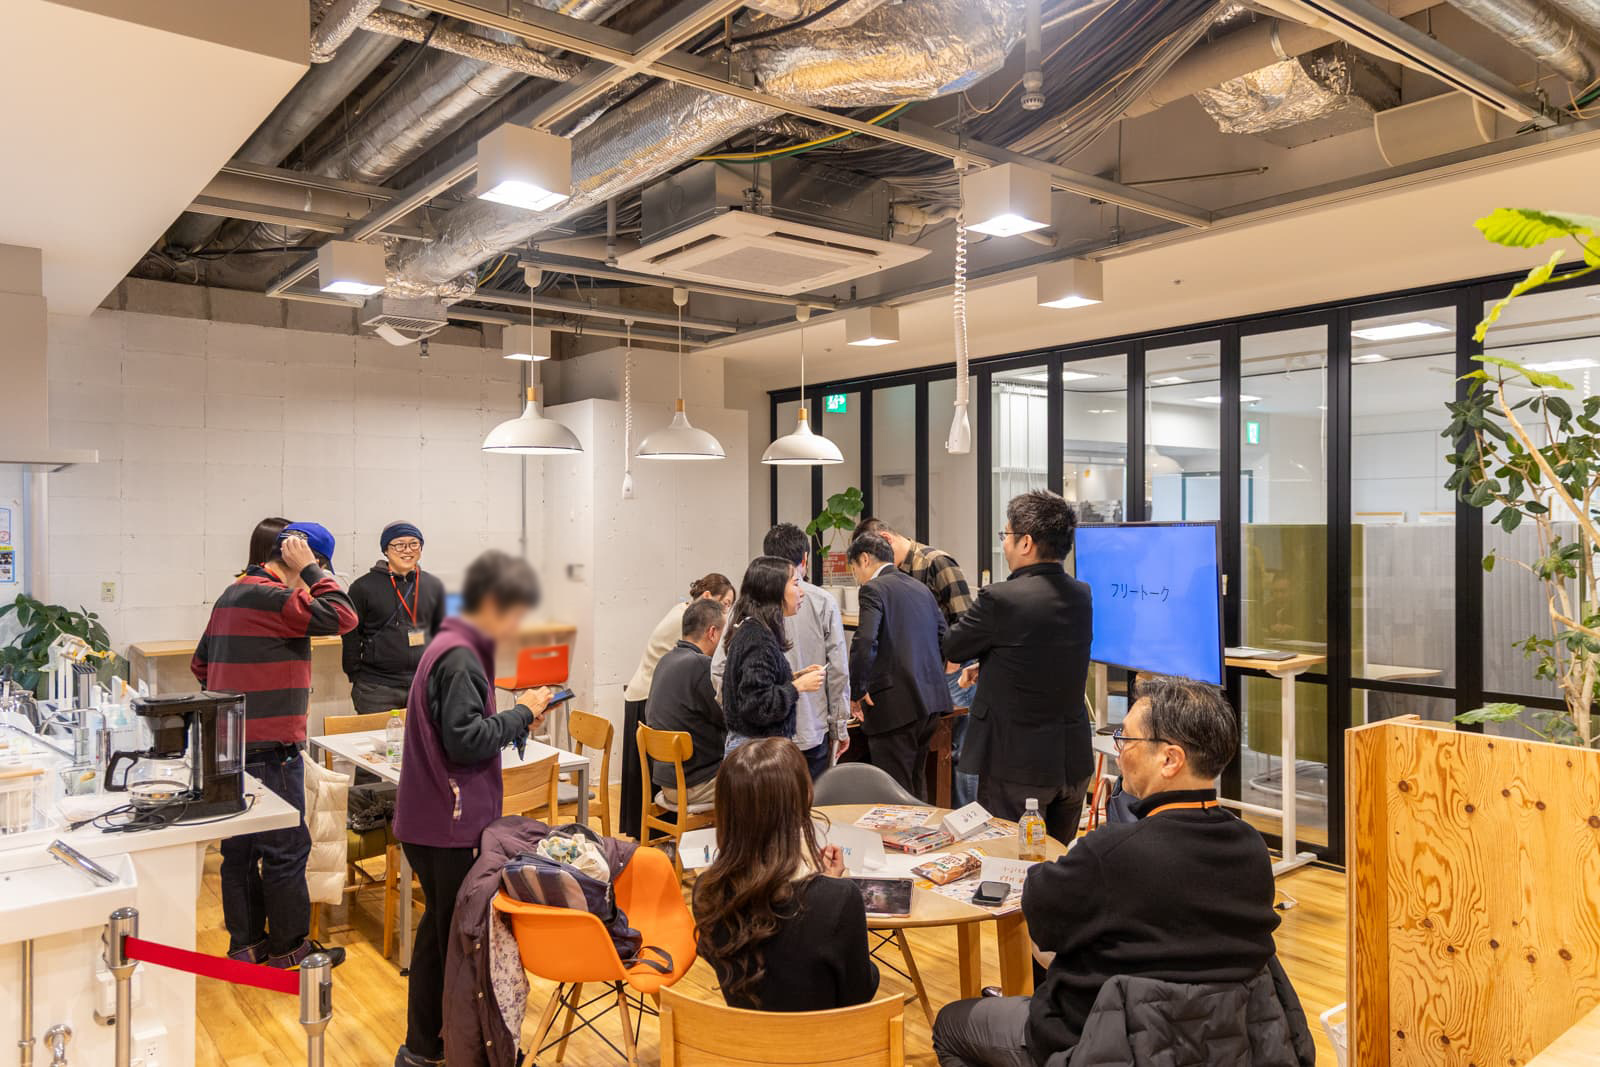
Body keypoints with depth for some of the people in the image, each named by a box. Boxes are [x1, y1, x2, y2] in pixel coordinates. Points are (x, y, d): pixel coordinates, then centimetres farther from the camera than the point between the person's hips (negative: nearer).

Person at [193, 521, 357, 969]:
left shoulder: (232, 595, 15)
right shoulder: (271, 597, -18)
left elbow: (200, 664, 23)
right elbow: (341, 616, -25)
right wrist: (310, 570, -15)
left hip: (228, 744, 10)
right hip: (269, 748, -10)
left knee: (240, 847, 15)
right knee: (286, 849, 1)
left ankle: (246, 942, 26)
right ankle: (289, 947, 12)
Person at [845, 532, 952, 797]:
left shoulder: (874, 589, -8)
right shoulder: (921, 588, 16)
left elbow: (864, 643, -21)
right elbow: (944, 638, 19)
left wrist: (857, 691, -10)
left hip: (895, 704, -8)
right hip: (930, 700, 8)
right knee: (914, 789, 18)